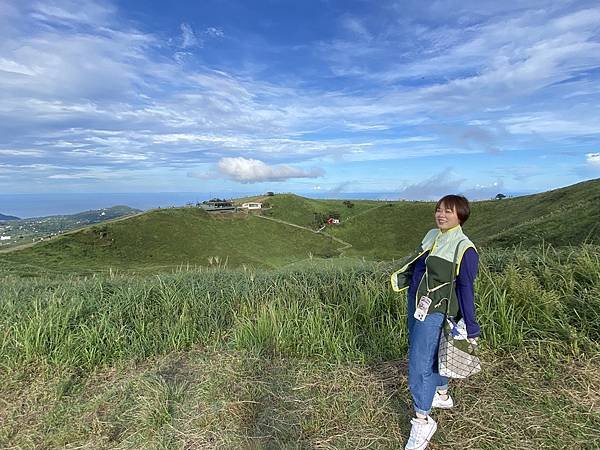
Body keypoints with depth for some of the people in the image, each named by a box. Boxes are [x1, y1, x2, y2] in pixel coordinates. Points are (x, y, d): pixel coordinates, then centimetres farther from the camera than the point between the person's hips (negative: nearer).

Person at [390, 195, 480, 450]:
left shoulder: (464, 249, -16)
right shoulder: (431, 235, 5)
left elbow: (466, 290, -13)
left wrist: (471, 329, -8)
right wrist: (400, 279, 7)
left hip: (434, 312, -8)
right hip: (415, 305, 8)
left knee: (419, 364, -4)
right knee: (430, 354, 24)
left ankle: (422, 421, 13)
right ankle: (442, 395, 47)